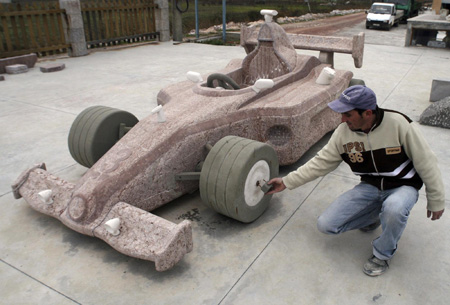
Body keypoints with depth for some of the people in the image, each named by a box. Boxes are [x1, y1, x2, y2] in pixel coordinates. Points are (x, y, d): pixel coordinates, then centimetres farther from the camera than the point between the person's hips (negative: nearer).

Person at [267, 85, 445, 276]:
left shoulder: (399, 125, -23)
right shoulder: (343, 132, -11)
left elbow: (425, 163, -13)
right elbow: (322, 162, -3)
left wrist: (436, 201, -5)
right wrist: (287, 182, -5)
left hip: (402, 186, -3)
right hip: (370, 186, 3)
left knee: (393, 208, -41)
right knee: (326, 225, -11)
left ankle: (382, 255, -8)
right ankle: (373, 217, 16)